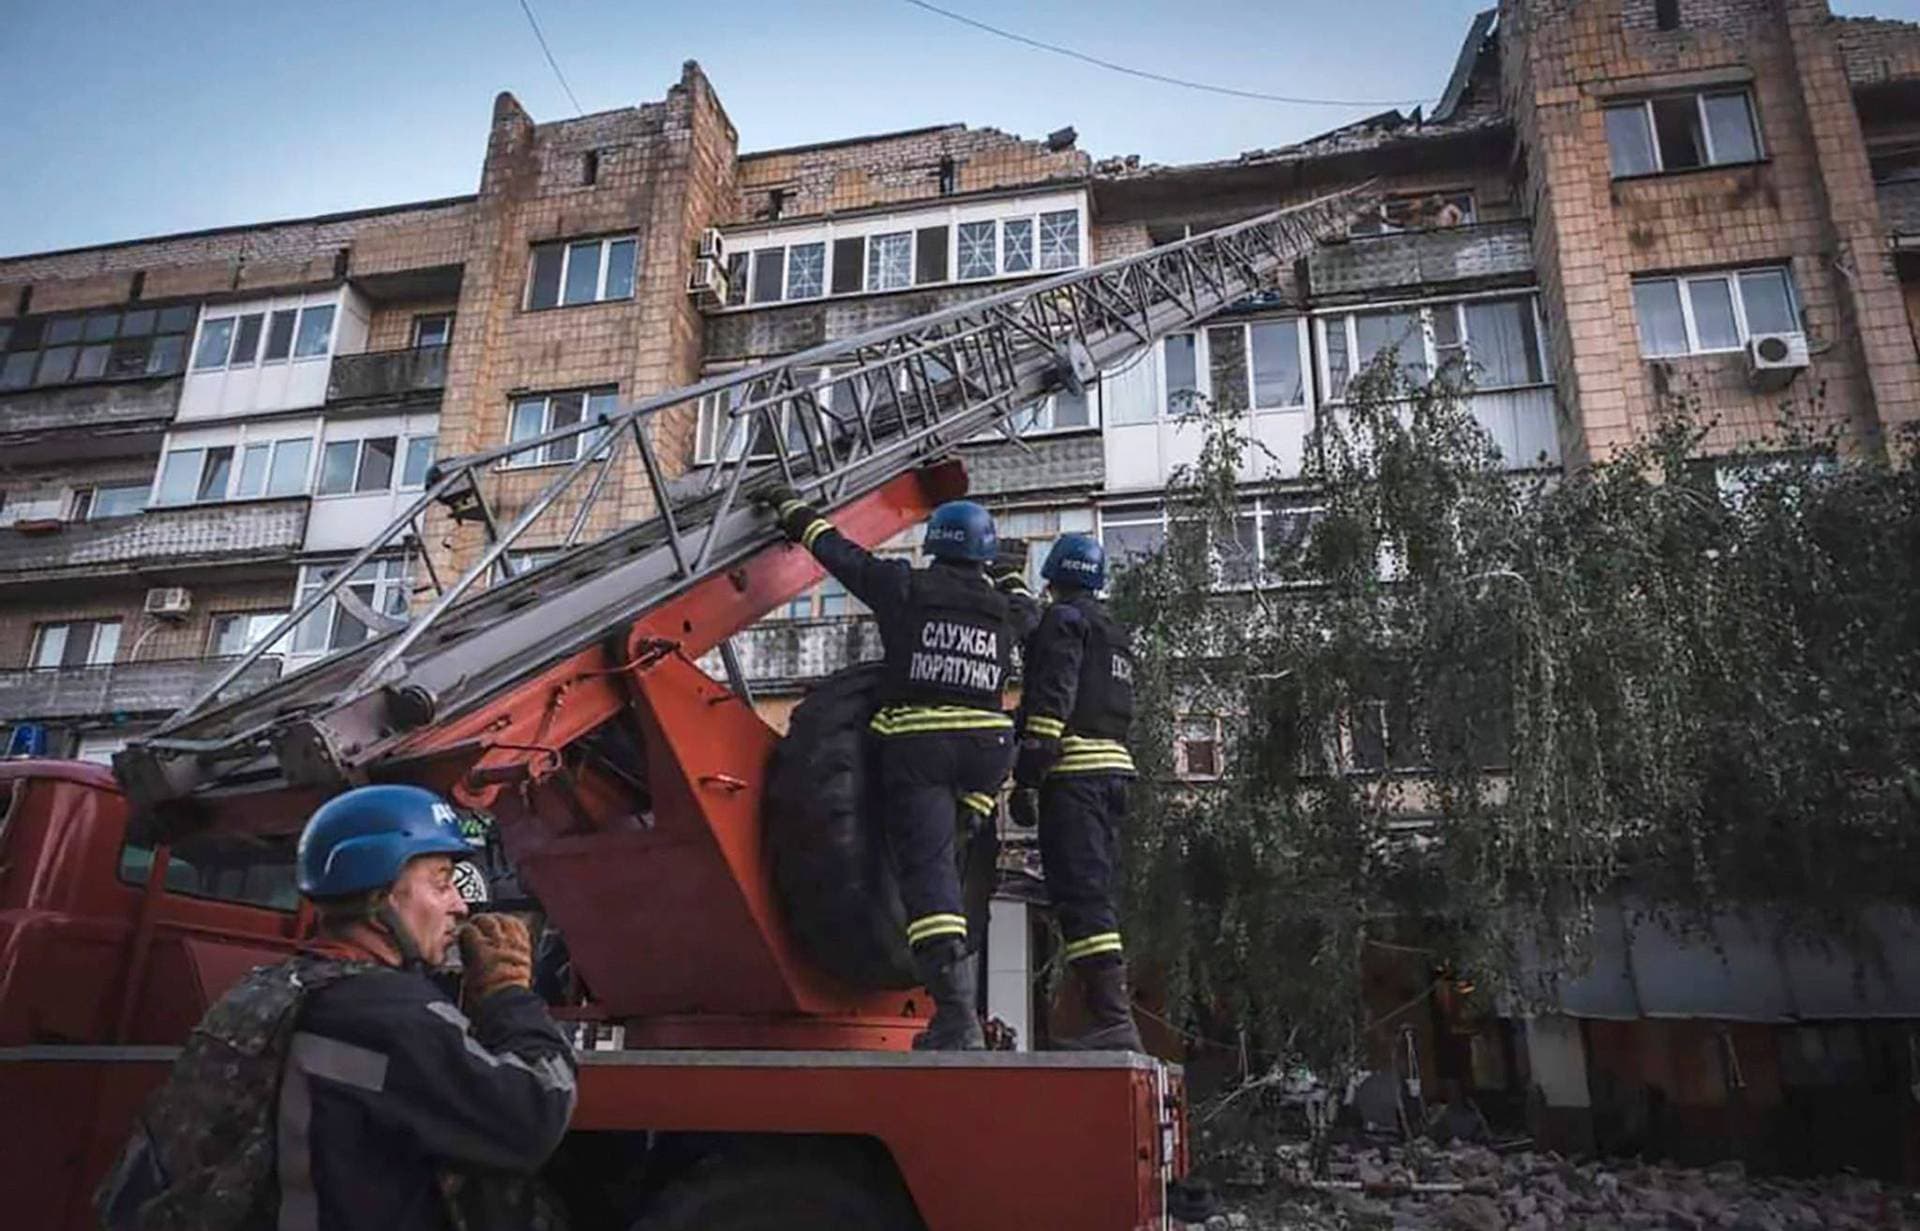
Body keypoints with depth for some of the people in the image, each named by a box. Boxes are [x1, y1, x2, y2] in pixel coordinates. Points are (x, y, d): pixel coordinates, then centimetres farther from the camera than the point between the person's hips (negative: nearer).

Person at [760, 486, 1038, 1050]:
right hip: (985, 748, 3)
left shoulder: (906, 588, 2)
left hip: (914, 745, -3)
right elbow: (1031, 616, 37)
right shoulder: (1004, 608, 12)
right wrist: (1013, 578, 57)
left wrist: (792, 508, 29)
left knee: (928, 868, -7)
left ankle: (957, 1016, -15)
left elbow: (838, 551, 12)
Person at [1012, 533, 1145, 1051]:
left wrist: (1026, 778, -17)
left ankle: (1113, 1019, -17)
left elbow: (1051, 701, -14)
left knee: (1080, 895, -12)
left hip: (1072, 769, -9)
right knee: (1095, 893, 11)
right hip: (1114, 765, 9)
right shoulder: (1115, 632, 26)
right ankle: (1113, 1016, 11)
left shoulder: (1062, 619, -2)